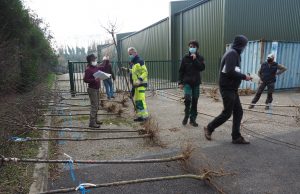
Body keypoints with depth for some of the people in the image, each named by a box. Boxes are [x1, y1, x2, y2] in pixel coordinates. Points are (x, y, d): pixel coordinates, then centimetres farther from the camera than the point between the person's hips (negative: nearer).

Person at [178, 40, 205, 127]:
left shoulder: (200, 58, 4)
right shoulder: (185, 57, 1)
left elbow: (202, 68, -12)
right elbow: (181, 71, 1)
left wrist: (195, 59, -17)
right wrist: (180, 82, -4)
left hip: (196, 82, 2)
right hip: (187, 82, -2)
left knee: (195, 101, 5)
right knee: (187, 98, -16)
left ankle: (192, 119, 17)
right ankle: (186, 115, 7)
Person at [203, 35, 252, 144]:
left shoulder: (234, 54, 16)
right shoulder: (232, 53, -15)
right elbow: (230, 72, -25)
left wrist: (243, 76, 7)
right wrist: (244, 77, -14)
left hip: (232, 89, 10)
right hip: (227, 89, -10)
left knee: (238, 112, 9)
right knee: (227, 113, -1)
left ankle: (236, 137, 15)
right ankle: (209, 128, 16)